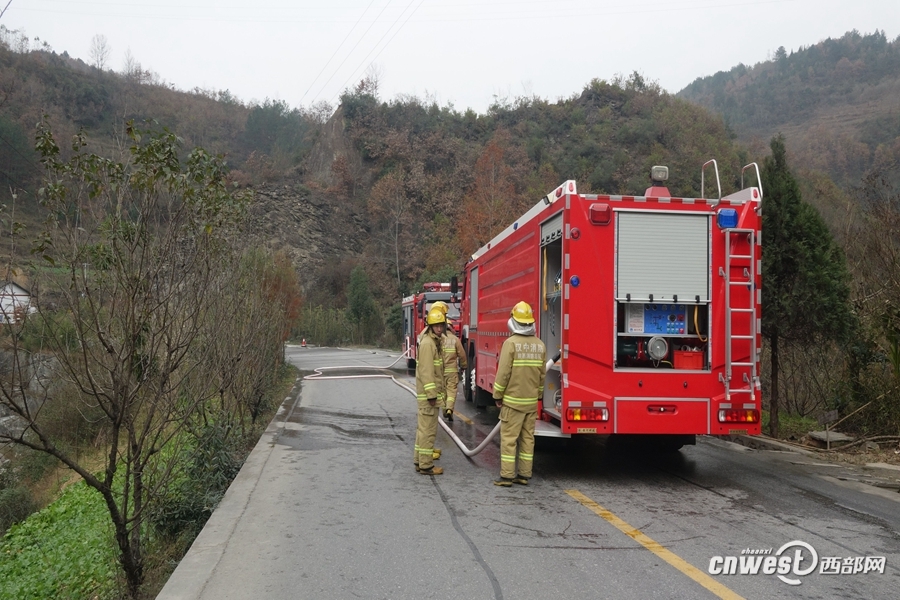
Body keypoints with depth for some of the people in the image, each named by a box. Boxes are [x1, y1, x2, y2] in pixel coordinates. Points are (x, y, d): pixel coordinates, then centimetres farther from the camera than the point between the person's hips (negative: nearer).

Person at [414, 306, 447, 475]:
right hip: (428, 394, -10)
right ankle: (426, 465, 1)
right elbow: (426, 371, -22)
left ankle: (419, 460, 24)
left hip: (430, 394, 10)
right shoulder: (427, 343, -16)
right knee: (428, 430, -5)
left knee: (423, 428, 16)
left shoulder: (434, 342, 16)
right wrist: (431, 395, -23)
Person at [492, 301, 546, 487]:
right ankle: (524, 475, 17)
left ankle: (507, 476, 2)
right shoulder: (540, 345, 4)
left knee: (509, 438, 0)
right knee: (528, 438, 11)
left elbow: (503, 372, -14)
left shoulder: (511, 343, -14)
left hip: (512, 400, -6)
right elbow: (542, 373, 9)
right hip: (532, 401, 6)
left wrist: (497, 395, -4)